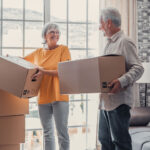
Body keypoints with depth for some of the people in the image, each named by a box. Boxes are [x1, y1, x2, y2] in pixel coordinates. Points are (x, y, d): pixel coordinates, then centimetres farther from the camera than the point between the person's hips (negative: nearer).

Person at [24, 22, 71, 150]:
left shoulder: (63, 49, -1)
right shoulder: (38, 52, 11)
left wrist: (45, 72, -23)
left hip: (59, 96, -4)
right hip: (43, 97, 4)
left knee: (62, 132, -2)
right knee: (47, 133, 12)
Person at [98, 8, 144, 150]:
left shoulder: (125, 42, -9)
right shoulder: (109, 44, 20)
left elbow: (138, 68, -17)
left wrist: (123, 81, -32)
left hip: (119, 100, -9)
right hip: (105, 100, 9)